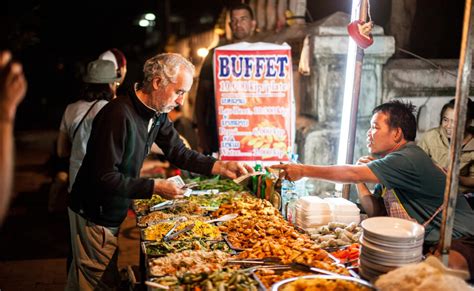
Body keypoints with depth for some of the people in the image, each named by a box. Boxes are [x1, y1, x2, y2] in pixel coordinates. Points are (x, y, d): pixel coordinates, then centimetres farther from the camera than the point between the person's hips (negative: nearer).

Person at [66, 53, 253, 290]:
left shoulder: (158, 114, -1)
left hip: (115, 213, 9)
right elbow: (105, 177, -29)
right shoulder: (119, 115, -29)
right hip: (94, 215, -8)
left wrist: (220, 167, -9)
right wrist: (155, 187, -27)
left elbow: (179, 153, 3)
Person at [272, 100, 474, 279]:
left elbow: (352, 174, -23)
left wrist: (304, 170, -18)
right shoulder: (392, 164, 10)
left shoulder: (409, 159, -20)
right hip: (427, 243, 8)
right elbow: (376, 212, 11)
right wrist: (360, 179, -1)